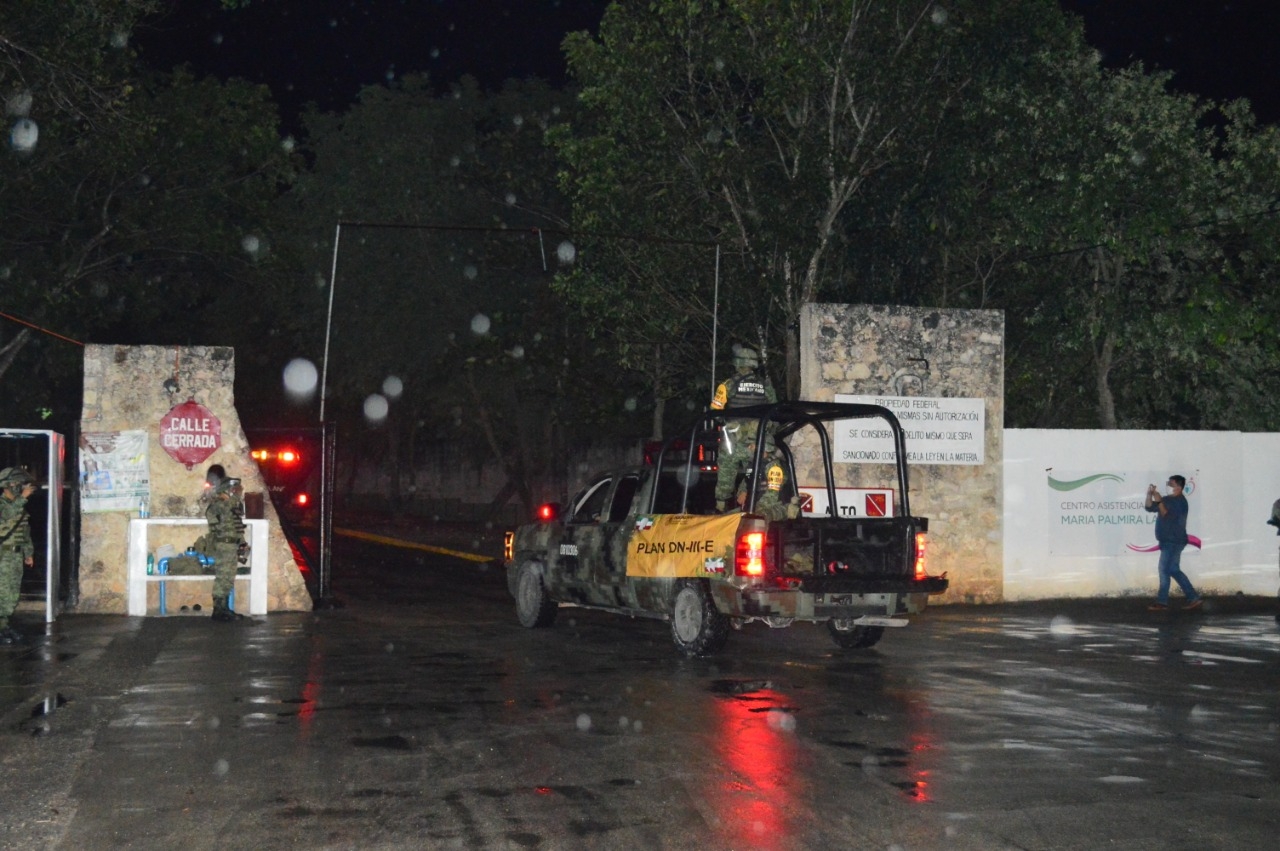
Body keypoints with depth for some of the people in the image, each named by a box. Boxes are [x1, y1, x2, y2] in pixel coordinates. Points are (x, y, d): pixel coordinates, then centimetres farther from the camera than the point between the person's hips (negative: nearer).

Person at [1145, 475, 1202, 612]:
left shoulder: (1180, 502, -13)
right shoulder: (1168, 500, 15)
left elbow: (1168, 516, -24)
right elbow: (1150, 507, 13)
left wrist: (1159, 501, -25)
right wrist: (1149, 494, -3)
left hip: (1173, 542, -10)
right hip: (1169, 542, 10)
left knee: (1165, 570, -8)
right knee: (1174, 570, 11)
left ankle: (1162, 602, -4)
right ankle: (1193, 598, 13)